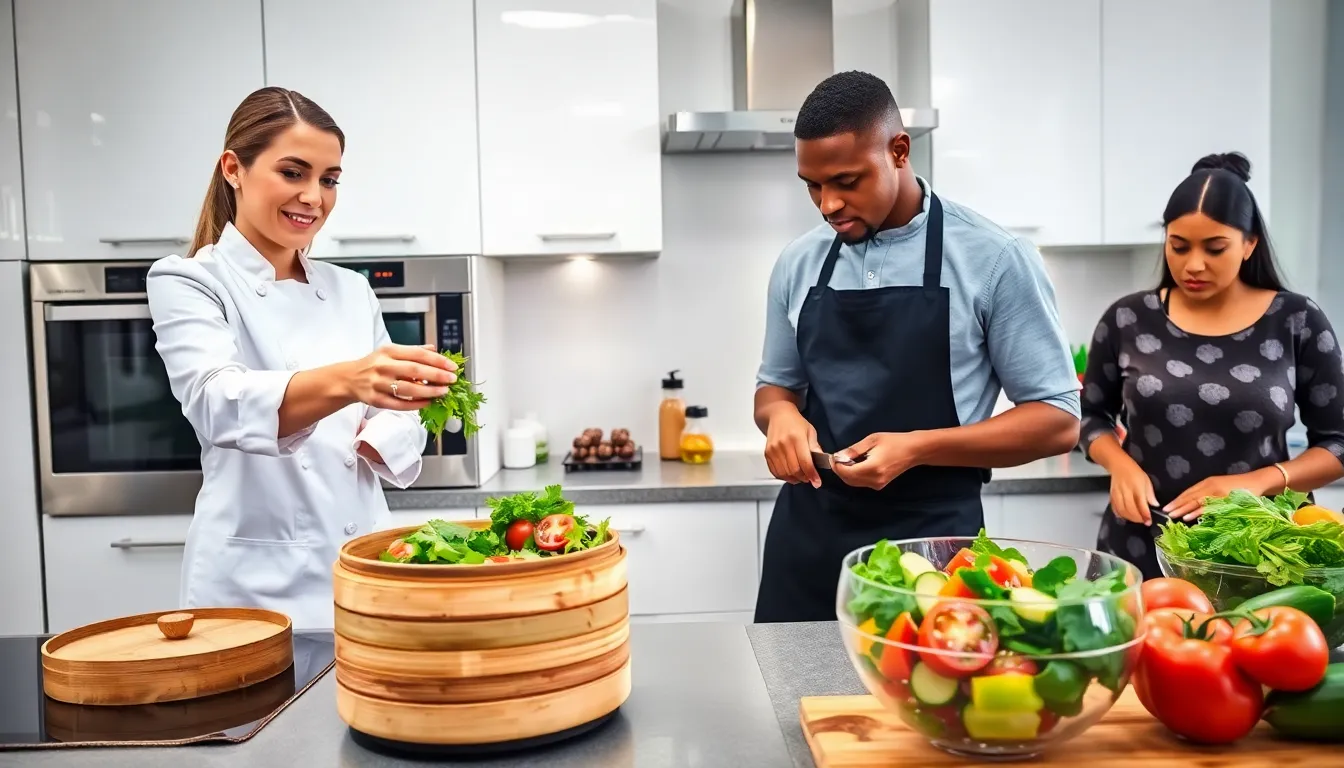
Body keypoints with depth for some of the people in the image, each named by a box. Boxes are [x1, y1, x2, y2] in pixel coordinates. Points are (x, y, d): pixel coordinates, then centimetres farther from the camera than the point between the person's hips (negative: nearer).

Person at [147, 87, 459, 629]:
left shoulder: (352, 291, 11)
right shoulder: (187, 282, -3)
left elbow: (401, 444, 10)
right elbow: (219, 403, -23)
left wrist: (368, 437, -13)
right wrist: (342, 382, -41)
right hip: (256, 583, -4)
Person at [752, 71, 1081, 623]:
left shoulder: (994, 259, -8)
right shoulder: (797, 264, 6)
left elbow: (1058, 418, -5)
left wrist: (918, 448, -18)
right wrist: (781, 414, -7)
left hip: (931, 542, -3)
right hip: (806, 541, 4)